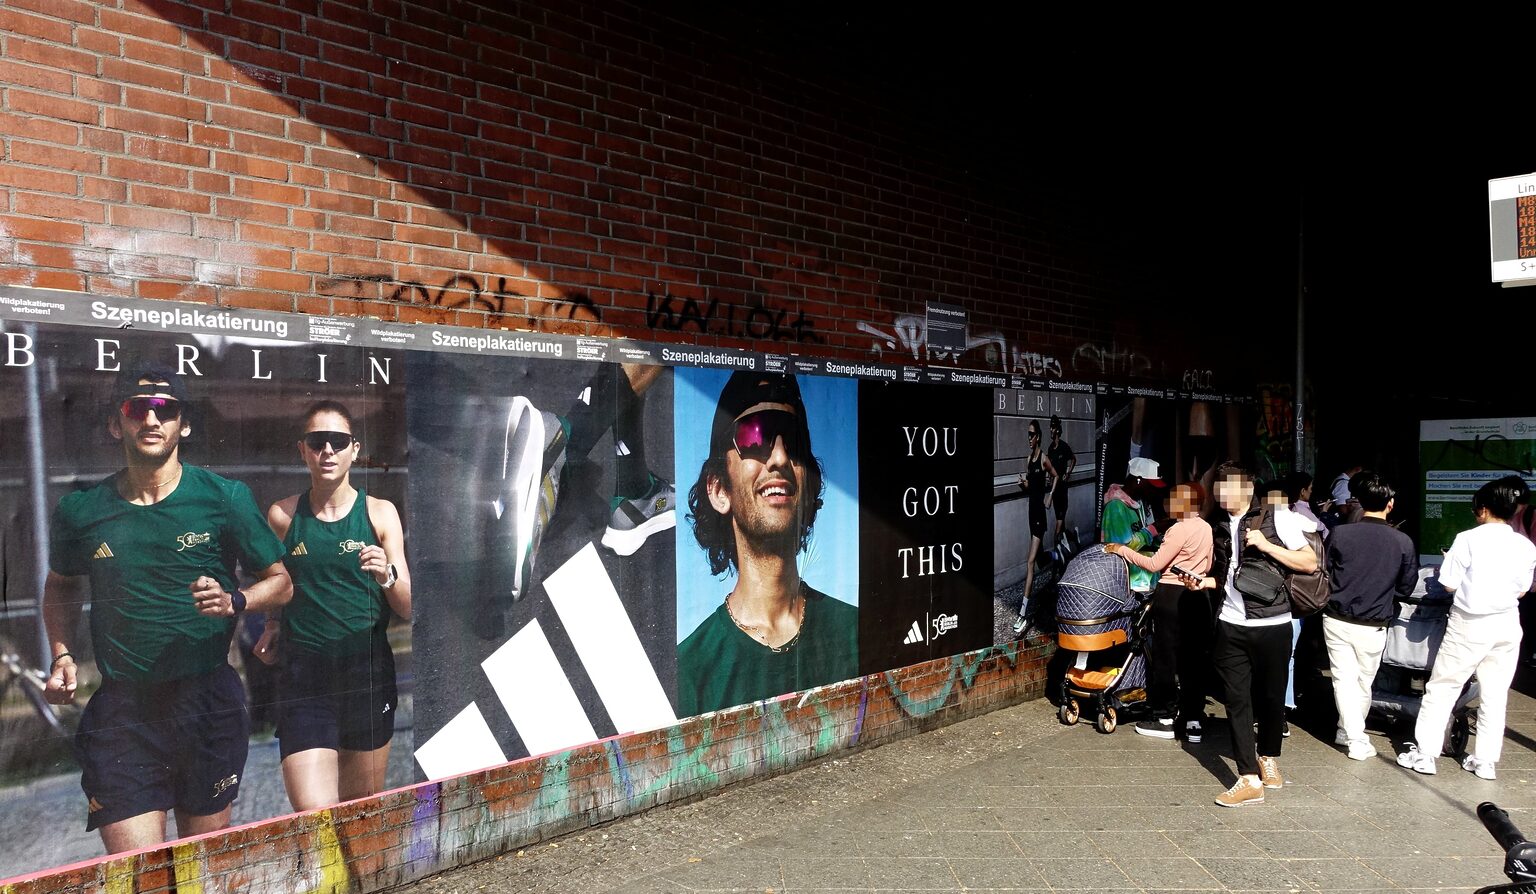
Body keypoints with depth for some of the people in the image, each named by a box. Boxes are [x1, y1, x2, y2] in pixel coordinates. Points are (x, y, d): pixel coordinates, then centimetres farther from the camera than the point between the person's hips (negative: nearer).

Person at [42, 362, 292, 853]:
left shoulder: (224, 498, -4)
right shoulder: (80, 510, 2)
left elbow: (280, 582, 2)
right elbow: (62, 587, 21)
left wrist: (234, 601, -18)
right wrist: (62, 656, 6)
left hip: (209, 702, 0)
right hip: (122, 708, 1)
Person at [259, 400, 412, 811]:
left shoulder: (380, 513, 0)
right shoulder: (282, 515, 3)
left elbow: (407, 608, -2)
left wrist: (387, 576, -20)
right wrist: (272, 624, 7)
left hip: (368, 674, 0)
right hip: (303, 676, 0)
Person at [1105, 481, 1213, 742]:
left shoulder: (1180, 529, -15)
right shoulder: (1206, 528, 9)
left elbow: (1154, 564, -15)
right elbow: (1207, 566, 19)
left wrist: (1122, 550, -8)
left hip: (1171, 596, -8)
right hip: (1197, 596, 8)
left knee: (1165, 658, 2)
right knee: (1194, 659, 10)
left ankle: (1165, 719, 10)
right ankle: (1193, 721, 14)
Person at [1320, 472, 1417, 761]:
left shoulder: (1339, 535, -12)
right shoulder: (1404, 542, -10)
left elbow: (1325, 577, -1)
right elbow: (1406, 589, 1)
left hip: (1337, 620, -1)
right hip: (1373, 627, 1)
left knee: (1344, 679, 8)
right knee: (1364, 682, 19)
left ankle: (1355, 741, 6)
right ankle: (1349, 730, 33)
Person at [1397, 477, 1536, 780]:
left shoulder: (1468, 539, -13)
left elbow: (1449, 584, -10)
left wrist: (1450, 561, 8)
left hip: (1470, 624, -4)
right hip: (1506, 625, 4)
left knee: (1442, 687, 4)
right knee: (1495, 695, 11)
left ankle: (1424, 753, 6)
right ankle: (1486, 760, 17)